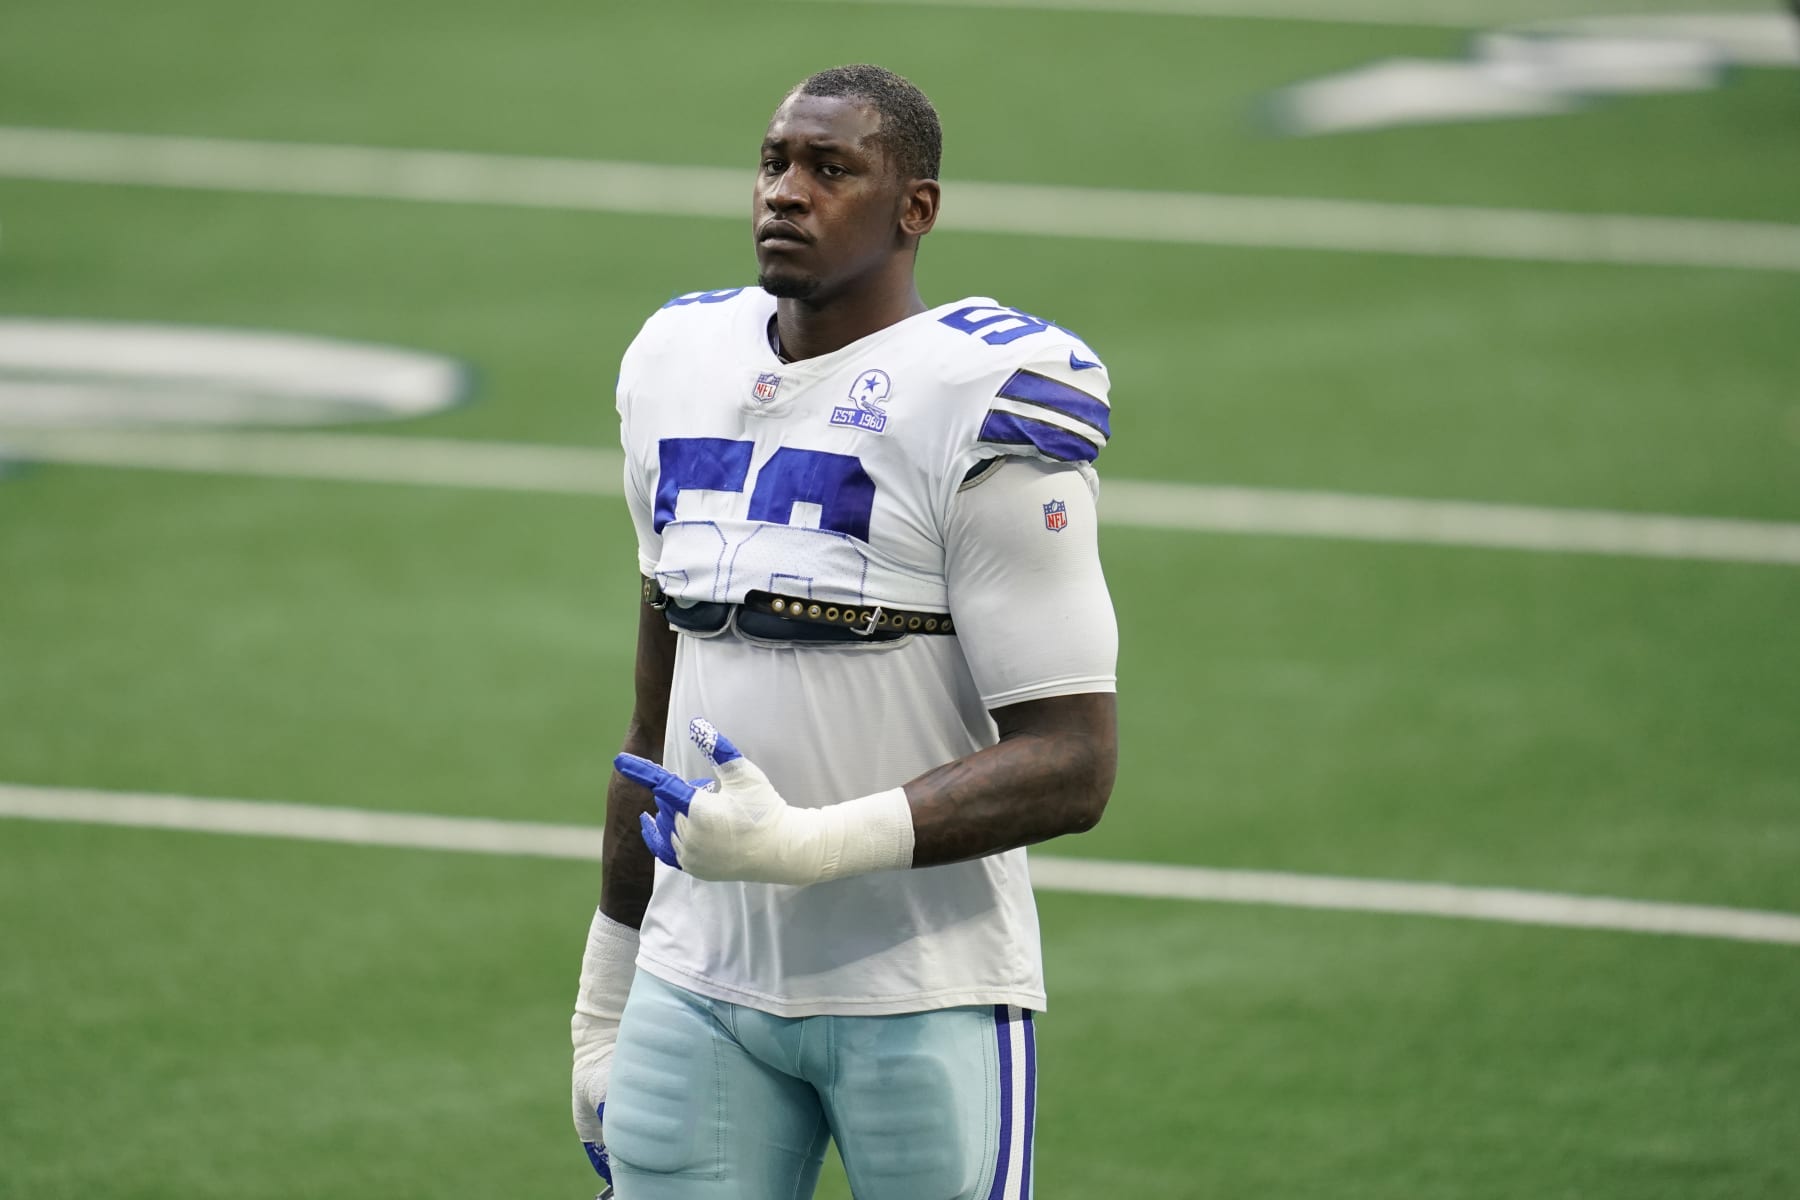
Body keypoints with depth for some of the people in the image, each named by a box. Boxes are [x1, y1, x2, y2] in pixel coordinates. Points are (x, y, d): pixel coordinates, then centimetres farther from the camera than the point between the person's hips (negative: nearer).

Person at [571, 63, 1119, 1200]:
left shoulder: (978, 405, -11)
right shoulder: (684, 368, 11)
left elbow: (1071, 765, -14)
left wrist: (807, 845, -23)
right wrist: (604, 1002, 20)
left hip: (924, 994, -6)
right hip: (701, 986, 6)